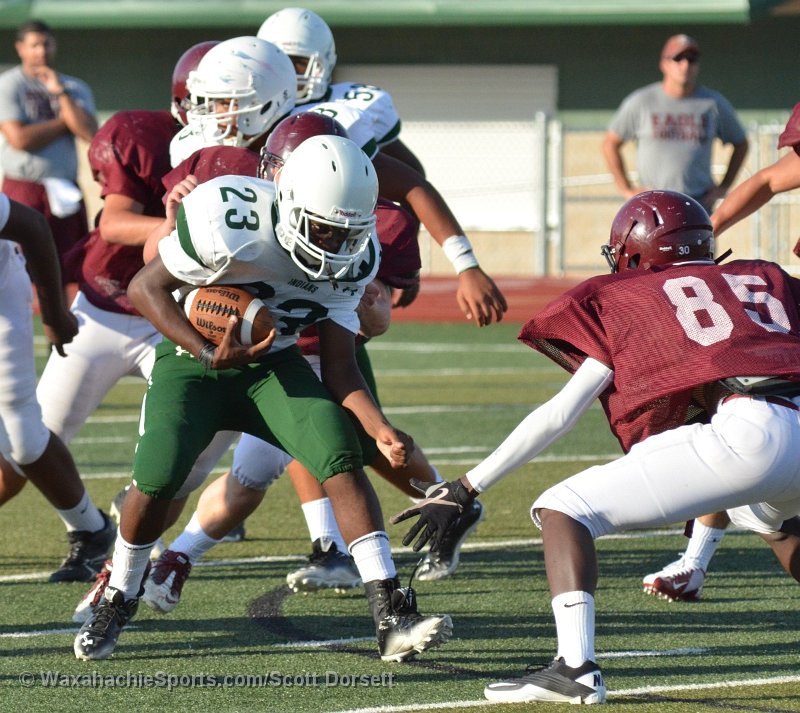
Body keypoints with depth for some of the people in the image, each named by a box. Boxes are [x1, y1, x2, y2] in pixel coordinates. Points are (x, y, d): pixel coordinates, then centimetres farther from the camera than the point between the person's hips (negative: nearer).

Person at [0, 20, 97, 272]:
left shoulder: (74, 88, 13)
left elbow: (90, 133, -3)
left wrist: (60, 93, -6)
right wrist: (64, 121, -3)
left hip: (66, 192, 4)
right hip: (24, 191, -4)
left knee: (73, 271, 2)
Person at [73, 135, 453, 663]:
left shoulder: (354, 257, -14)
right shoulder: (231, 222, -31)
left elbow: (339, 366, -9)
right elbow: (146, 287, -19)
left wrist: (381, 430, -24)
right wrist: (207, 352, -30)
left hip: (274, 364, 3)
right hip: (193, 356, -3)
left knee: (343, 459, -19)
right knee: (157, 480, -19)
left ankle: (392, 618, -22)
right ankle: (118, 603, 12)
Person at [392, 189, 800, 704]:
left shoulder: (621, 301, 19)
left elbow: (561, 413, 16)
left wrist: (465, 489, 19)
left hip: (748, 434, -6)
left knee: (564, 511, 4)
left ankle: (577, 667, -13)